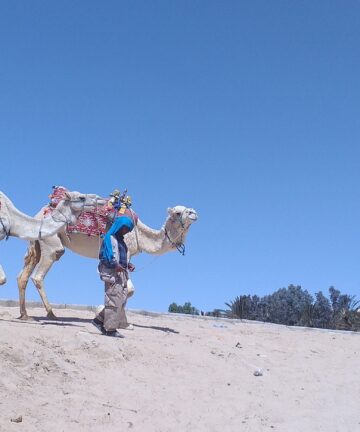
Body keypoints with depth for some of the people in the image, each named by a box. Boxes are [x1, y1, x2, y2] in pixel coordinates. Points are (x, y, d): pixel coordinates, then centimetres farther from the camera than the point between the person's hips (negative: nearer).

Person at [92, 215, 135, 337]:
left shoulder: (120, 240, 22)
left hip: (122, 273, 9)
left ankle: (99, 319, 16)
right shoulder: (110, 238, -5)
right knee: (113, 300, -8)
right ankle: (110, 328, -4)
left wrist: (128, 264, 8)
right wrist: (115, 265, -26)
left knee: (121, 300, 7)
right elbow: (105, 256, -13)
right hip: (112, 273, -9)